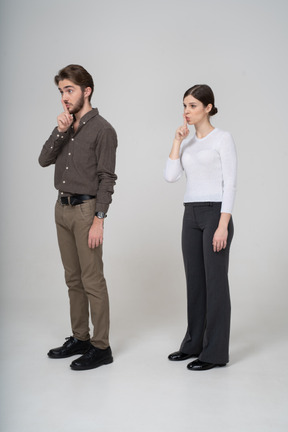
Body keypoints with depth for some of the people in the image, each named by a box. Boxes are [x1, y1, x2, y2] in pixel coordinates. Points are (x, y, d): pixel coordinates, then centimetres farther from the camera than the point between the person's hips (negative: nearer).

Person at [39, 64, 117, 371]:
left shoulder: (102, 130, -9)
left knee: (92, 281, -4)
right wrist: (59, 131, -10)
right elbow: (44, 160, 3)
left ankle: (101, 347, 6)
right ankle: (79, 338, 26)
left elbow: (107, 178, -14)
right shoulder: (66, 126, 13)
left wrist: (99, 220, -19)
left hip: (86, 209, -8)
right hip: (62, 208, 8)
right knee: (73, 279, 14)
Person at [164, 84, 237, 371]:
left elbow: (230, 183, -12)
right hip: (191, 216, 7)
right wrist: (178, 141, -3)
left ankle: (215, 352, 8)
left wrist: (223, 225, -19)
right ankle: (194, 344, 25)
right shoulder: (187, 142, 14)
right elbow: (170, 176, 3)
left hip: (216, 214, -7)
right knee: (194, 281, 12)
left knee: (215, 282, -2)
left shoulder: (223, 139, -6)